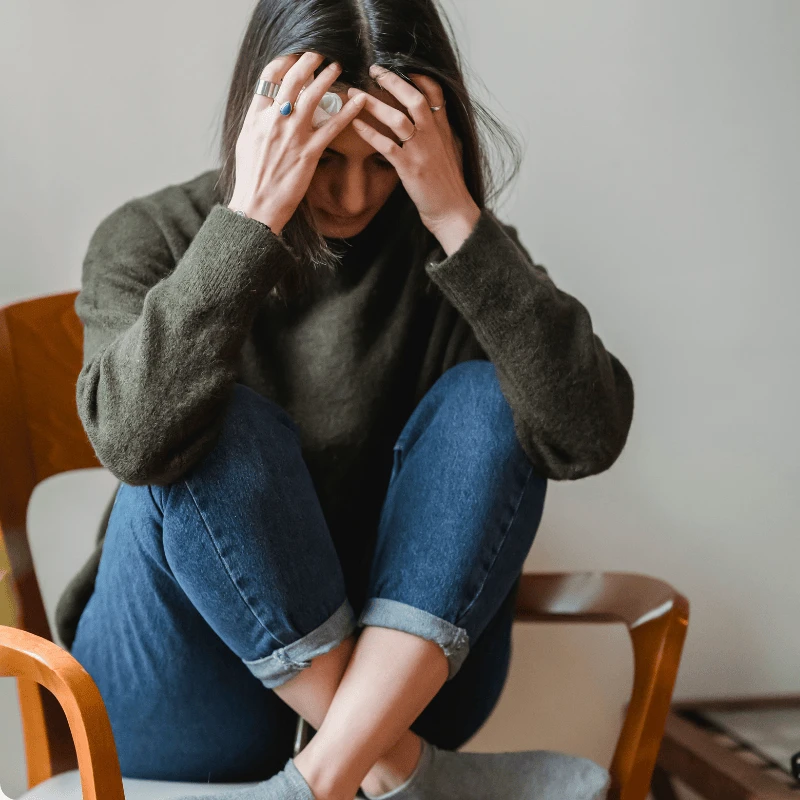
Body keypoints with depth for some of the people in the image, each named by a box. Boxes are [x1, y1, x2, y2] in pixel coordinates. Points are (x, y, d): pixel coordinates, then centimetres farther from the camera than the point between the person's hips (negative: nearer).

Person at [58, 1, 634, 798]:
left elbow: (589, 436, -20)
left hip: (400, 674, 2)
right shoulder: (149, 238, -8)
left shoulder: (436, 249, -4)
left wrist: (460, 220, -26)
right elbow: (136, 440, -29)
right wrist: (251, 219, -32)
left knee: (485, 401, -19)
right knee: (221, 432, -27)